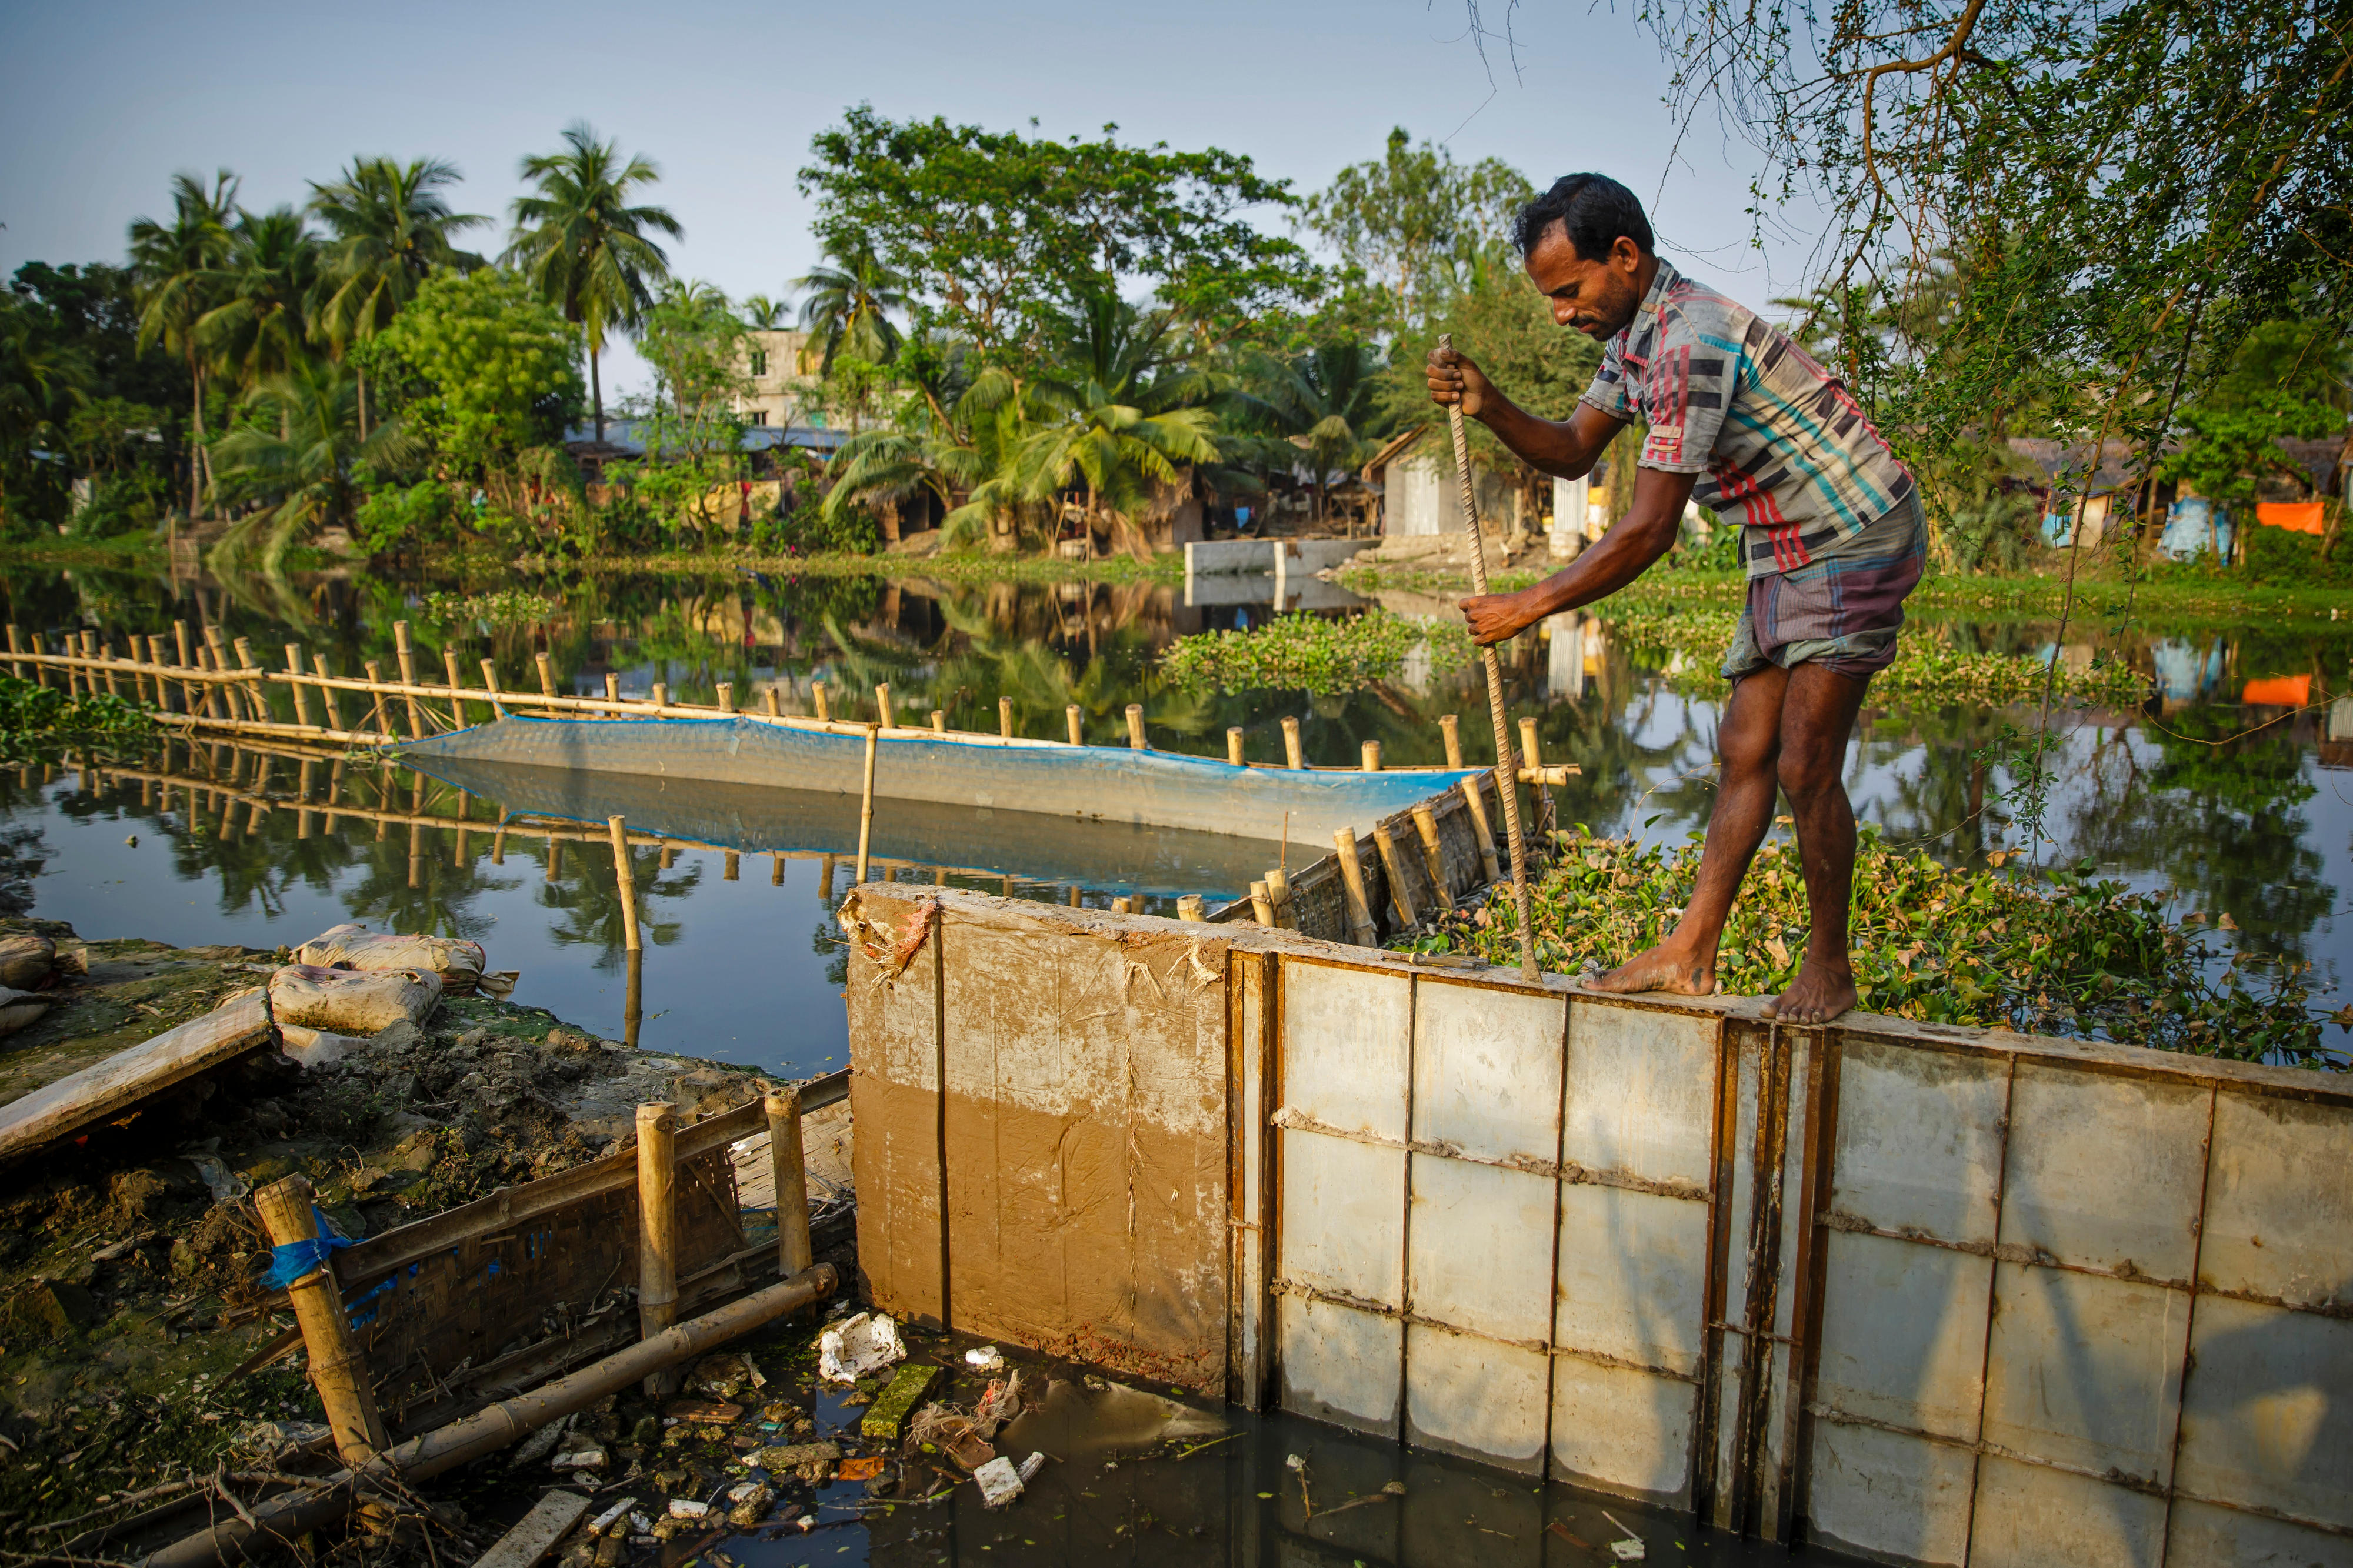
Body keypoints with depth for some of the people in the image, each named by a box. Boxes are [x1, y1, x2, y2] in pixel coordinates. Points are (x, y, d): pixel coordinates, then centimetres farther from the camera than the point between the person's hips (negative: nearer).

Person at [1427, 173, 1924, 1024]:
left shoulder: (1690, 341, -27)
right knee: (1743, 752, 6)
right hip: (1787, 551, 10)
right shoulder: (1635, 332, 5)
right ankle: (1689, 952, 10)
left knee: (1804, 769, -9)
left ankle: (1830, 965, 9)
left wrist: (1528, 607, -21)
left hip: (1854, 543, -9)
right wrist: (1489, 407, -8)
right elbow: (1574, 450, 11)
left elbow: (1649, 530, -27)